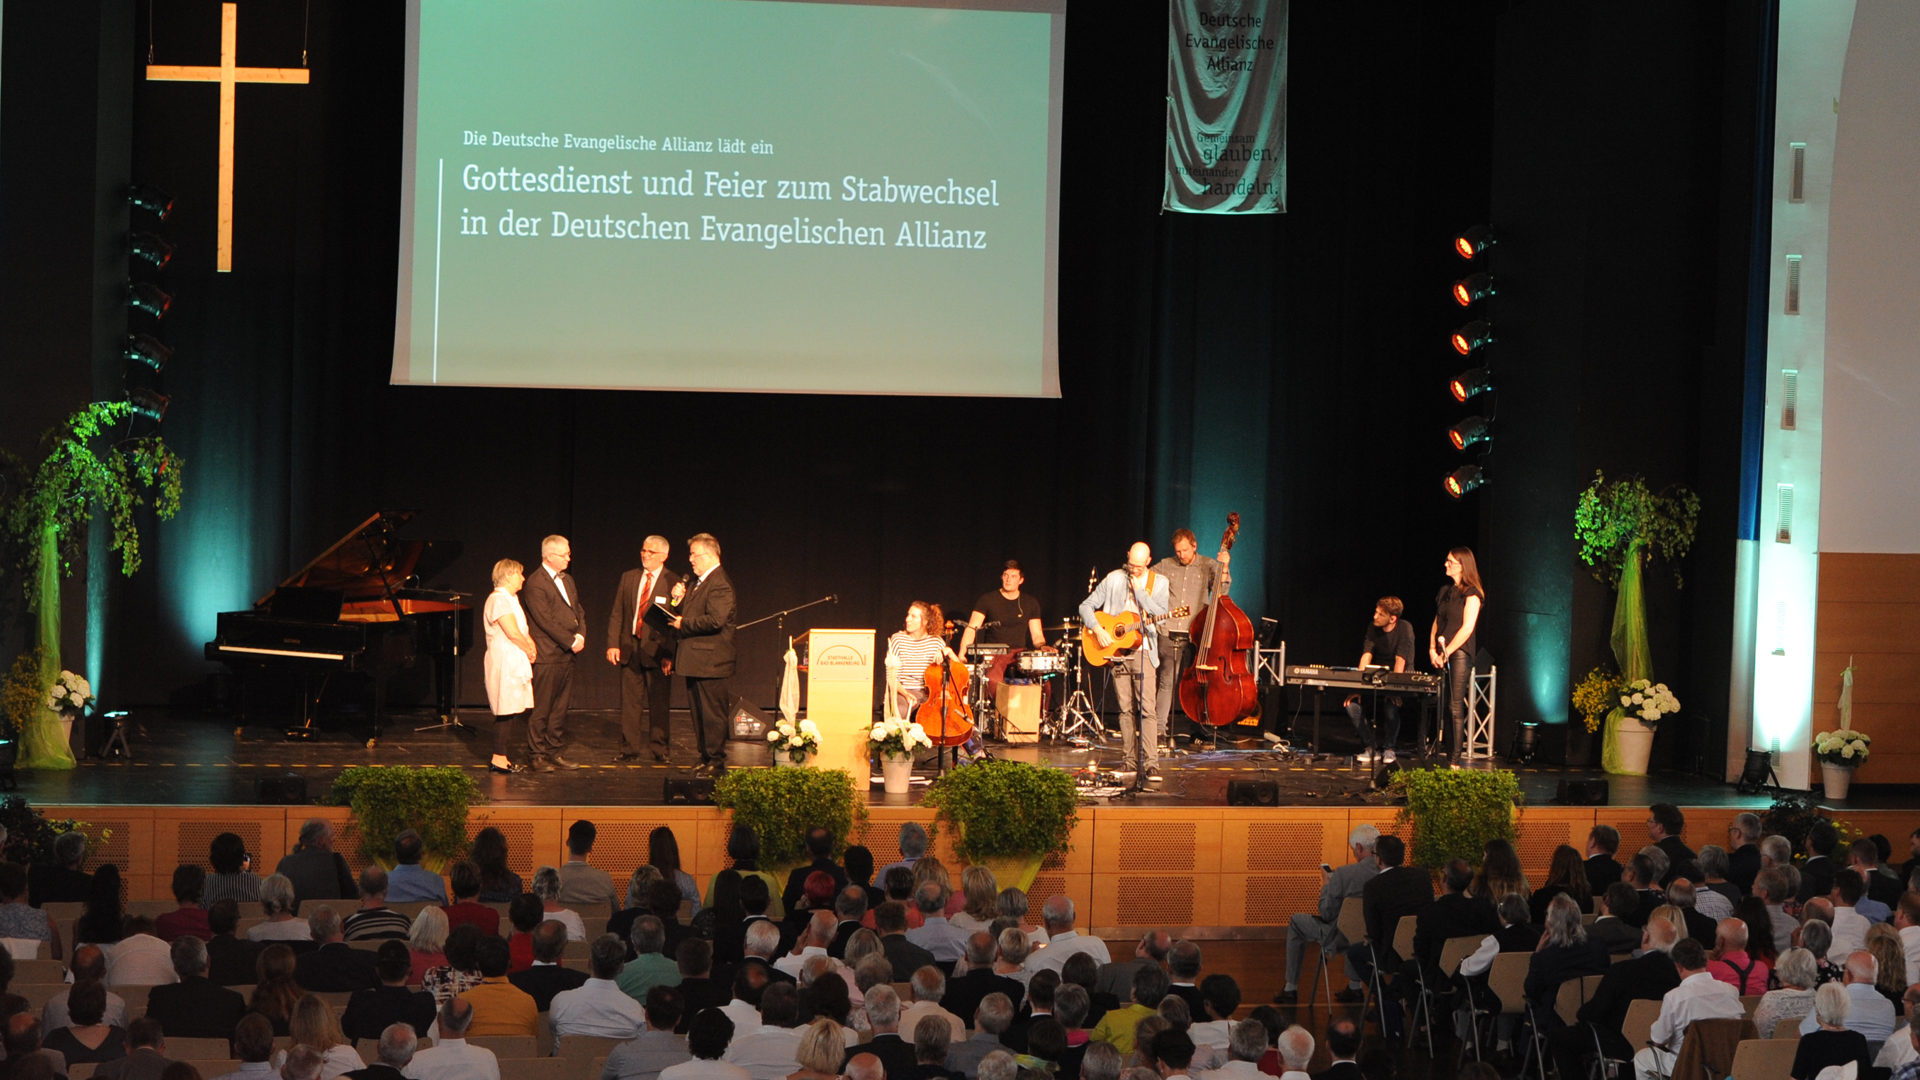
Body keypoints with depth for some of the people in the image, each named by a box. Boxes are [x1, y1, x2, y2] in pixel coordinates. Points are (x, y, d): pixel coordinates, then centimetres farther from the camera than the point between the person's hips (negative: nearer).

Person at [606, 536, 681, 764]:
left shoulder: (674, 582, -2)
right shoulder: (628, 578, 11)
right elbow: (617, 614, 11)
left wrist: (670, 655, -11)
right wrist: (613, 644, 0)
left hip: (657, 651, -4)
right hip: (629, 649, 4)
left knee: (659, 703, 1)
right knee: (629, 702, 6)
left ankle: (660, 750, 10)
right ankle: (629, 749, 13)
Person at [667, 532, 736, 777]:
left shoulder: (720, 584, -16)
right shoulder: (697, 581, 17)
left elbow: (715, 620, -26)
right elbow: (686, 613, 20)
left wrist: (684, 624, -16)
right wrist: (679, 600, 1)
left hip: (710, 660, -10)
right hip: (694, 660, 10)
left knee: (712, 713, -5)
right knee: (698, 712, 14)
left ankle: (717, 762, 0)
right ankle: (705, 758, 22)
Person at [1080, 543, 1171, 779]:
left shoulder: (1159, 583, 5)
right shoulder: (1114, 579, 6)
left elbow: (1160, 614, -8)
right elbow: (1086, 606, 6)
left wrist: (1139, 590, -10)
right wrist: (1097, 629, -9)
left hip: (1143, 650, -2)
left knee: (1147, 707, -12)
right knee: (1125, 708, 5)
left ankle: (1151, 763, -16)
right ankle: (1130, 758, 13)